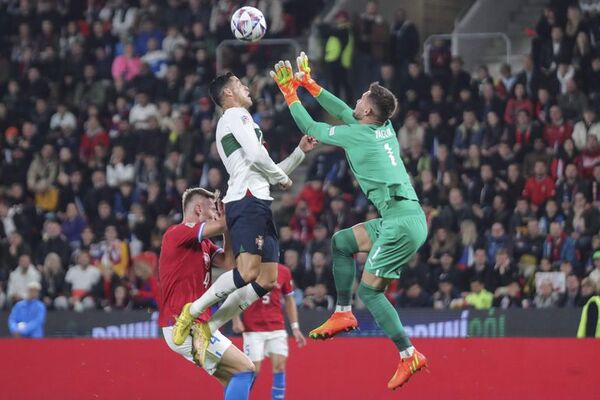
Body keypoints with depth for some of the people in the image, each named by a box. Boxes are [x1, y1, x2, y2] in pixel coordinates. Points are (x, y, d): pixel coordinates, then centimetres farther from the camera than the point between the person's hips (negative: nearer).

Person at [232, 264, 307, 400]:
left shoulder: (284, 272, 5)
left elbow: (289, 299, 14)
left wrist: (295, 327, 10)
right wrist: (236, 320, -9)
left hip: (277, 328, 3)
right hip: (253, 329, -3)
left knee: (280, 366, -7)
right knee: (253, 369, -5)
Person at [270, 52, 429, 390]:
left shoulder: (356, 135, -8)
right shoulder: (385, 128, 14)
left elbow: (311, 128, 6)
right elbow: (343, 112, 29)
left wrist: (290, 93, 18)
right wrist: (308, 83, 33)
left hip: (402, 223, -9)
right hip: (405, 219, 9)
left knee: (370, 291, -4)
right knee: (341, 242, 19)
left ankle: (410, 355, -4)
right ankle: (344, 314, 19)